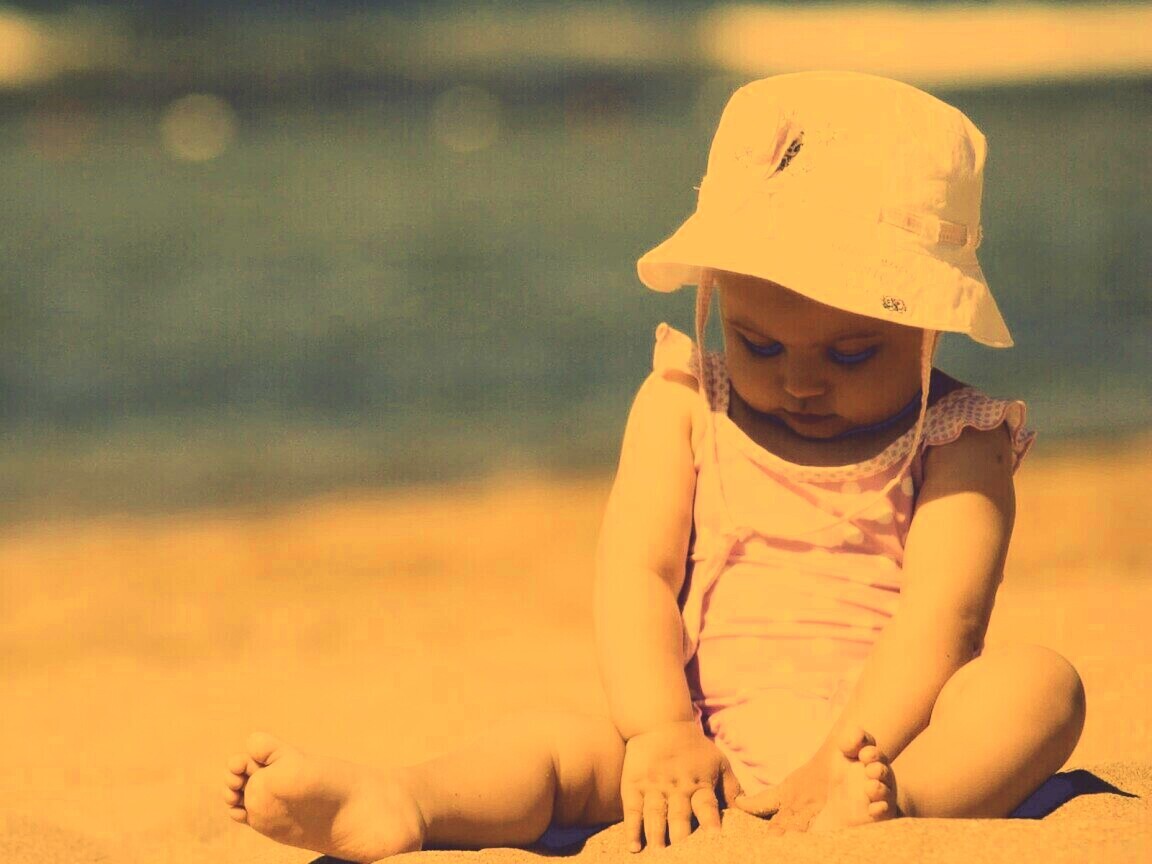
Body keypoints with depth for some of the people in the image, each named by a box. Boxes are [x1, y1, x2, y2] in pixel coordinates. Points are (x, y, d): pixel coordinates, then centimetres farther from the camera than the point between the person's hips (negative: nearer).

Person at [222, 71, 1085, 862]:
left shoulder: (957, 442, 3)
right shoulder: (684, 405, 10)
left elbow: (941, 615, -11)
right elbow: (636, 573, -1)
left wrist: (846, 761, -26)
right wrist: (660, 731, -19)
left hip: (891, 740, -1)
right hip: (713, 758, 1)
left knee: (1038, 682, -27)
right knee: (562, 739, -23)